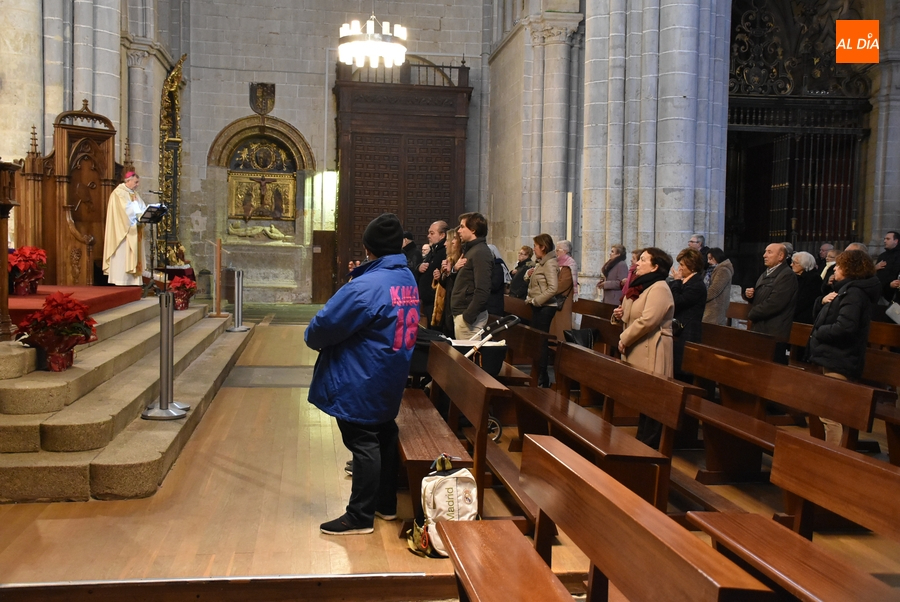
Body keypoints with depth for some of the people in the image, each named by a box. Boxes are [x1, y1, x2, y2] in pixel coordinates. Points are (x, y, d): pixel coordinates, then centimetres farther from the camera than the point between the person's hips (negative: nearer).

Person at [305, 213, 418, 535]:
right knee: (385, 437, 18)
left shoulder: (366, 286, -23)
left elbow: (326, 324, -20)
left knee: (363, 445, -1)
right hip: (390, 381, 9)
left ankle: (360, 516, 9)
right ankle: (386, 503, 32)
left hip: (360, 382, -8)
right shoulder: (408, 280, 4)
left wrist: (312, 337, 2)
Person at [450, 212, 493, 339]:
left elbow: (482, 291, -22)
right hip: (460, 312, 10)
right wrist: (455, 268, 1)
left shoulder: (480, 253, -15)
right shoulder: (470, 249, 17)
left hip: (468, 315, -10)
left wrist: (468, 317, -22)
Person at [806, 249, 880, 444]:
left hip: (839, 361, -11)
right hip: (834, 358, 11)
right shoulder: (846, 289, 18)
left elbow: (844, 327, -28)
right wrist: (823, 301, 1)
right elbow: (823, 316, 22)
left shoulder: (854, 292, -16)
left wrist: (818, 333, -13)